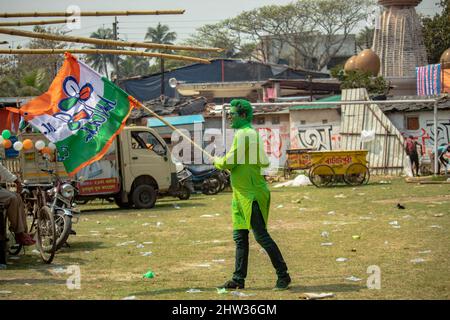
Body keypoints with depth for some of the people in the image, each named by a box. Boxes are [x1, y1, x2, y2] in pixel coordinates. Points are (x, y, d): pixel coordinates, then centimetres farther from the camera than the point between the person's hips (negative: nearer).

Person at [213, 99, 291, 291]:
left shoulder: (243, 133, -15)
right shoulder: (252, 133, 16)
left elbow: (229, 162, -19)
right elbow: (265, 162, 20)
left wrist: (217, 162, 3)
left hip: (252, 194, -10)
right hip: (242, 194, 10)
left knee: (261, 235, -8)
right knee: (240, 237, 10)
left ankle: (283, 275, -2)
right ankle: (239, 279, 14)